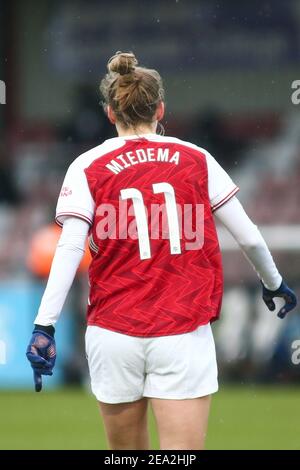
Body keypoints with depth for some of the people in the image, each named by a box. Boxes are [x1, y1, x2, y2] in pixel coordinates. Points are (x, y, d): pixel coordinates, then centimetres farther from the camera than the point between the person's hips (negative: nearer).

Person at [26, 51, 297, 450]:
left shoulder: (88, 168, 2)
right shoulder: (196, 160, 5)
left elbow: (69, 248, -11)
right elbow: (249, 237, 8)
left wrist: (44, 326, -14)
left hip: (112, 335, 1)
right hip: (184, 335, -1)